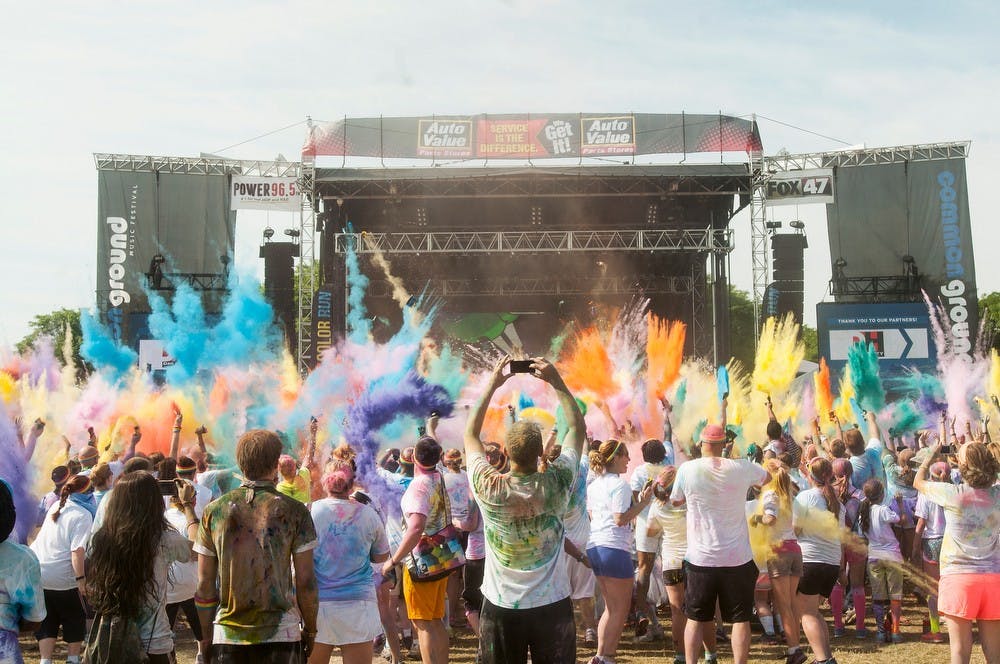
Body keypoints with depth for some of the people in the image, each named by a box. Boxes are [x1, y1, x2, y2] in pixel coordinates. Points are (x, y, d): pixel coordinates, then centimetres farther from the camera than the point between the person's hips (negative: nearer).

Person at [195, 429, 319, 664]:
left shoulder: (213, 511, 2)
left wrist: (207, 637, 12)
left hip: (227, 636, 2)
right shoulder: (295, 512, -4)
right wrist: (310, 630, 9)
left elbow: (204, 584, 4)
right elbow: (305, 582, -4)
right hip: (281, 635, -2)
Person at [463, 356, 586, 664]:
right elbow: (578, 428, 1)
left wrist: (492, 385, 4)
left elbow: (470, 434, 3)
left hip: (500, 608, 0)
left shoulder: (488, 488, -15)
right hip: (552, 606, 0)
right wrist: (557, 382, 0)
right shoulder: (556, 483, -14)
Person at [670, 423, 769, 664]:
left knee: (695, 618, 12)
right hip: (738, 559, 0)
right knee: (740, 618, 6)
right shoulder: (741, 468, -5)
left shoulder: (687, 470, -8)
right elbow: (766, 477, 17)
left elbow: (675, 501, 9)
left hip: (700, 558, 0)